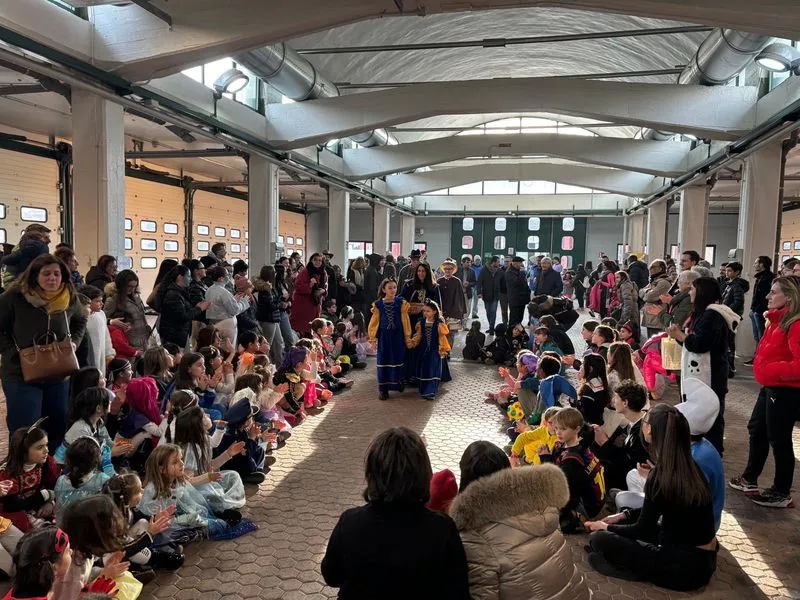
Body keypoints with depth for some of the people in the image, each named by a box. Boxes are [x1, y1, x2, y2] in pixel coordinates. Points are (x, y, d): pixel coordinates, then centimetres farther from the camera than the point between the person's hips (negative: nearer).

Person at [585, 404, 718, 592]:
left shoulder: (661, 474, -23)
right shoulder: (688, 465, 1)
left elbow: (641, 530, -11)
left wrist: (606, 527, 5)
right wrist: (623, 516, 16)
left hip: (687, 566, -8)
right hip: (702, 557, 8)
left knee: (599, 540, -12)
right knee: (627, 521, 20)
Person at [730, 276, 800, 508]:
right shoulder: (779, 320, 8)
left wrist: (772, 371, -24)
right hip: (771, 387, 10)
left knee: (779, 439, 3)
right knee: (756, 430, 19)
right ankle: (749, 479, 35)